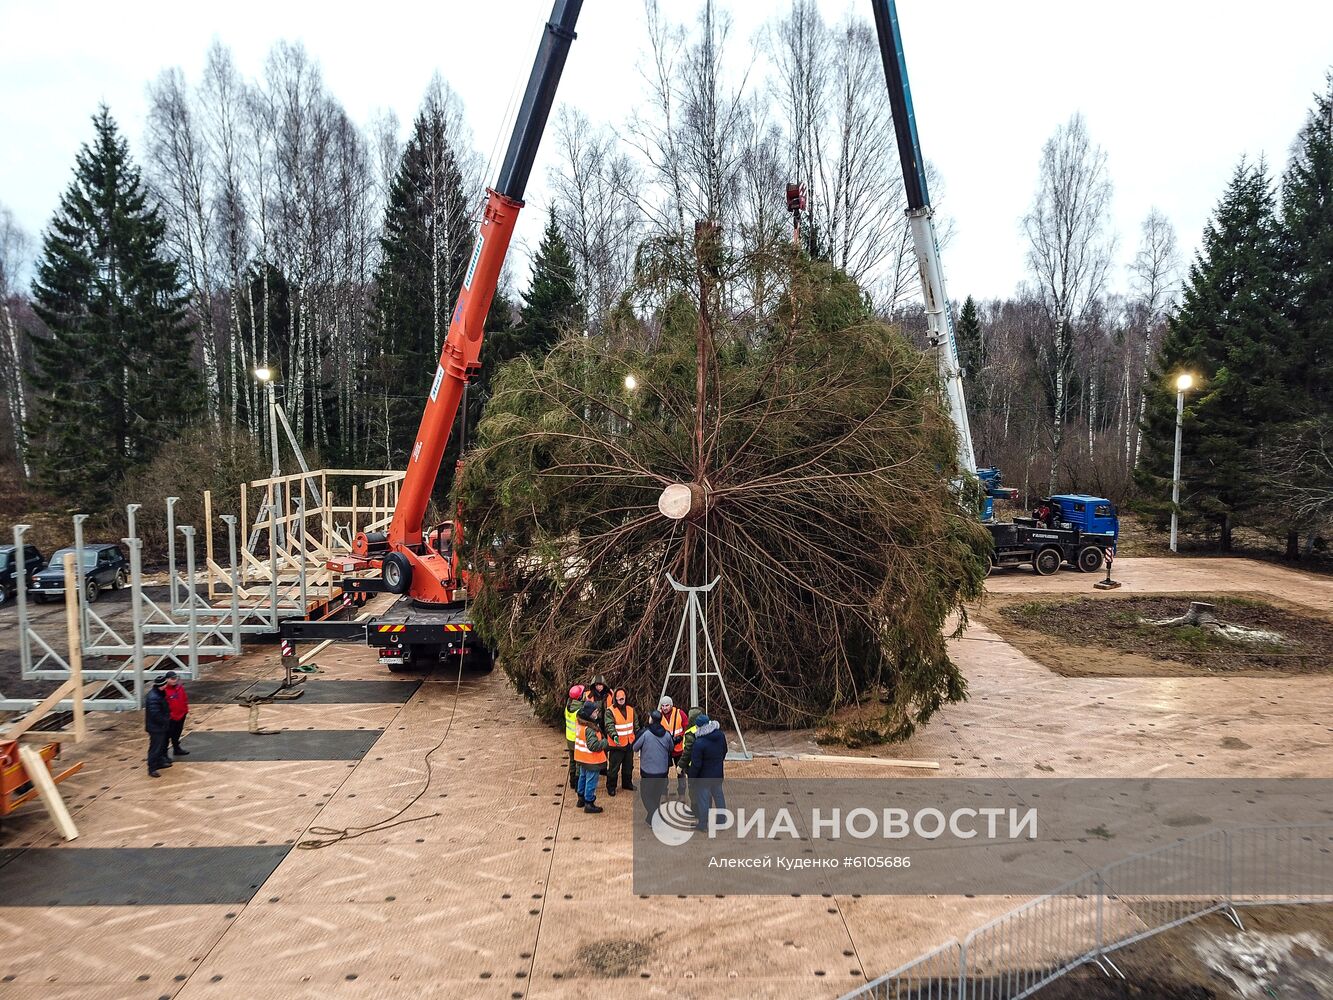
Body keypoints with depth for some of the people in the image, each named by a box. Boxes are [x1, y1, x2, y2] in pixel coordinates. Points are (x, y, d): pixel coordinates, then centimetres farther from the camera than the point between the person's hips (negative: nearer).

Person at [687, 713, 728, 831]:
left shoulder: (699, 743, -29)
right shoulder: (721, 735, -8)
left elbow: (696, 764, -22)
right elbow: (724, 752, 9)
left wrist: (692, 779, -9)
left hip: (704, 776, -6)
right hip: (718, 774, 6)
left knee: (703, 798, 8)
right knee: (718, 795, 21)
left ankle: (702, 824, 19)